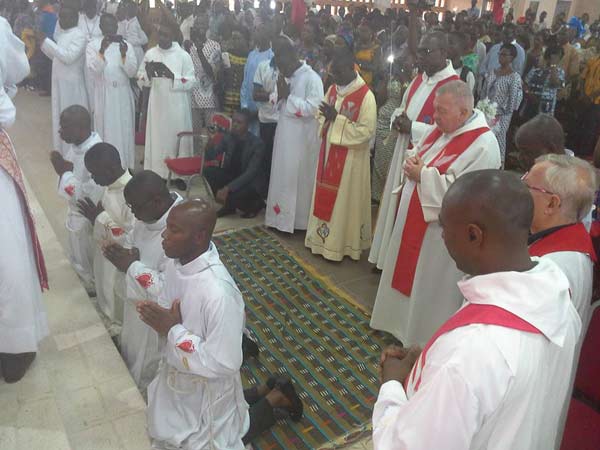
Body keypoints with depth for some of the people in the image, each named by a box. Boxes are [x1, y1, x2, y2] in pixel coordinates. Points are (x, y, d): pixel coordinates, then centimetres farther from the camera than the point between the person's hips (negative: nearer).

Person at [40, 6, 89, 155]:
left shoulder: (79, 35, -13)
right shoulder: (62, 34, 13)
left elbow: (68, 57, -23)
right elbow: (55, 57, 19)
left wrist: (46, 41, -19)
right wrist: (42, 43, 6)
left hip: (72, 84, -8)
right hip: (59, 82, 9)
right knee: (60, 116, 13)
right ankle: (62, 150, 24)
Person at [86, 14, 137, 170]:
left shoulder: (126, 45, 4)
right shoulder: (93, 45, 1)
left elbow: (132, 72, -4)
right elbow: (94, 69, -12)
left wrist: (124, 55, -20)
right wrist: (102, 50, -24)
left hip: (123, 94, 1)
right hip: (103, 94, -1)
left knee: (124, 130, 5)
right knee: (106, 129, 2)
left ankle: (125, 164, 15)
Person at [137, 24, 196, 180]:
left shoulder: (183, 55, -2)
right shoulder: (150, 53, 6)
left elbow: (191, 81, -7)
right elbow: (141, 80, 8)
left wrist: (172, 76, -20)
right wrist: (148, 73, -13)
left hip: (177, 106, -2)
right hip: (157, 104, 3)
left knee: (177, 138, 2)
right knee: (157, 138, 5)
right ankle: (157, 174, 14)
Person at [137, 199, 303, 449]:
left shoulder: (218, 292, -38)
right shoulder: (175, 262, -12)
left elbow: (223, 364, -31)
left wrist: (173, 330, -29)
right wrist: (159, 318, -17)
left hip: (208, 387, -8)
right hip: (179, 376, 8)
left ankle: (275, 400, 27)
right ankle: (264, 390, 33)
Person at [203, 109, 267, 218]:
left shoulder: (257, 144, -21)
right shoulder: (228, 138, -4)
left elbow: (250, 173, -28)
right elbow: (211, 156, -1)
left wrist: (227, 188, -37)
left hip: (252, 183, -6)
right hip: (233, 177, 6)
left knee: (232, 195, -34)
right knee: (208, 171, -15)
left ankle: (255, 204, 1)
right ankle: (229, 205, 2)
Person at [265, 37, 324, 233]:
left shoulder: (312, 78, -13)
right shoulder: (287, 78, 11)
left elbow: (313, 108, -22)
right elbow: (277, 105, 15)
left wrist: (288, 96, -16)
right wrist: (280, 94, -7)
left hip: (303, 139, -8)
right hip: (285, 136, 8)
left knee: (299, 178, 0)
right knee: (283, 176, 12)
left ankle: (299, 220, 12)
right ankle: (282, 216, 24)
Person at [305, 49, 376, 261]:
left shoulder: (366, 96, -16)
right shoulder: (332, 89, 6)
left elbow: (367, 131, -20)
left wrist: (337, 118, -22)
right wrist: (326, 117, -10)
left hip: (350, 158, -6)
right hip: (329, 152, 7)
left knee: (345, 200, 5)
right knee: (326, 197, 14)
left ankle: (339, 243, 18)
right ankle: (324, 236, 28)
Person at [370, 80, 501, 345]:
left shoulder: (483, 145, -21)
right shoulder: (439, 129, 4)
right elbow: (418, 154, 16)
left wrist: (423, 175, -21)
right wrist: (413, 163, -8)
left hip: (442, 233, -8)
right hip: (414, 221, 9)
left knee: (431, 288, 7)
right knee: (407, 273, 23)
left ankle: (424, 338, 28)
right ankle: (401, 321, 45)